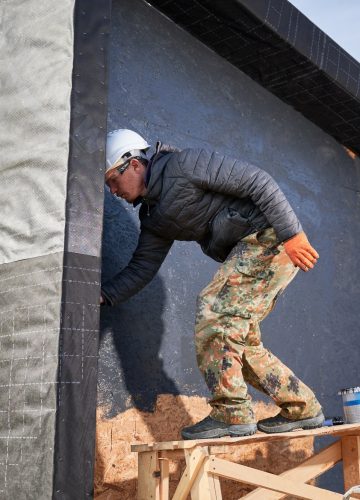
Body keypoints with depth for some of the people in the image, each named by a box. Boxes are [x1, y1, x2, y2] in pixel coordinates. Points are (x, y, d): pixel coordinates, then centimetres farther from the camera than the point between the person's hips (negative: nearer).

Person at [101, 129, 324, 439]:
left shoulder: (183, 165, -13)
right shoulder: (153, 216, 14)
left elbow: (257, 181, -16)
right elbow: (142, 268, 14)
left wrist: (291, 233, -22)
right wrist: (102, 296, 1)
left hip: (271, 235, -9)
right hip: (248, 250, 9)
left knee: (214, 310, -17)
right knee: (237, 339, 7)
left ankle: (232, 413, -10)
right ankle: (301, 409, 17)